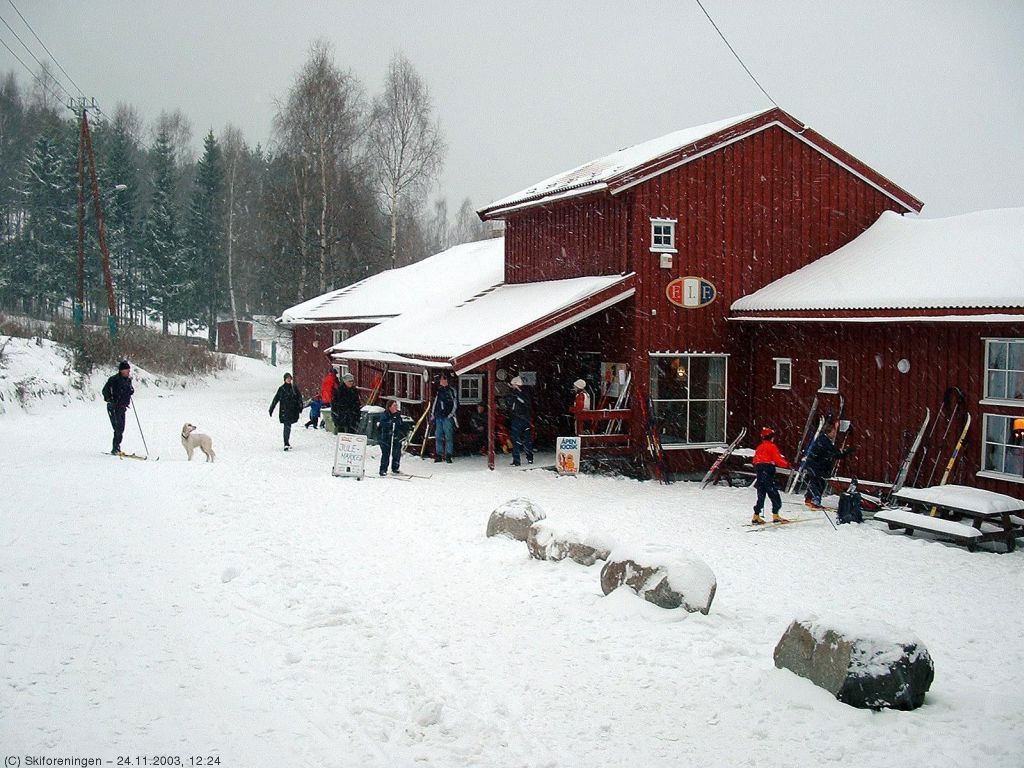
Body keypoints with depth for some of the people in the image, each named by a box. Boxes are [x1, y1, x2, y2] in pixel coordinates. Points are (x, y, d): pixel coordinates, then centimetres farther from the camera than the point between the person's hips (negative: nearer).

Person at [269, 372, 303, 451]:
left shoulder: (294, 388, 7)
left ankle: (286, 442, 27)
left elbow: (299, 398, 8)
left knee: (288, 426, 11)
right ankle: (286, 444, -16)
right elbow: (276, 399, 2)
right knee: (287, 427, -12)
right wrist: (271, 409, 1)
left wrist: (300, 408, -1)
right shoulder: (281, 388, 0)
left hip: (293, 410, 3)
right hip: (284, 411, -3)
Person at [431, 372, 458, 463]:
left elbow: (455, 403, 0)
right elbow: (434, 403, 21)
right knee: (438, 436, 6)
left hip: (448, 417, -5)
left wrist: (451, 414, -8)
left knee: (448, 436, -6)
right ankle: (439, 455, 11)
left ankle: (448, 455, -4)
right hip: (438, 417, 5)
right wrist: (432, 414, 13)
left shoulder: (451, 391, 2)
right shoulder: (438, 391, 15)